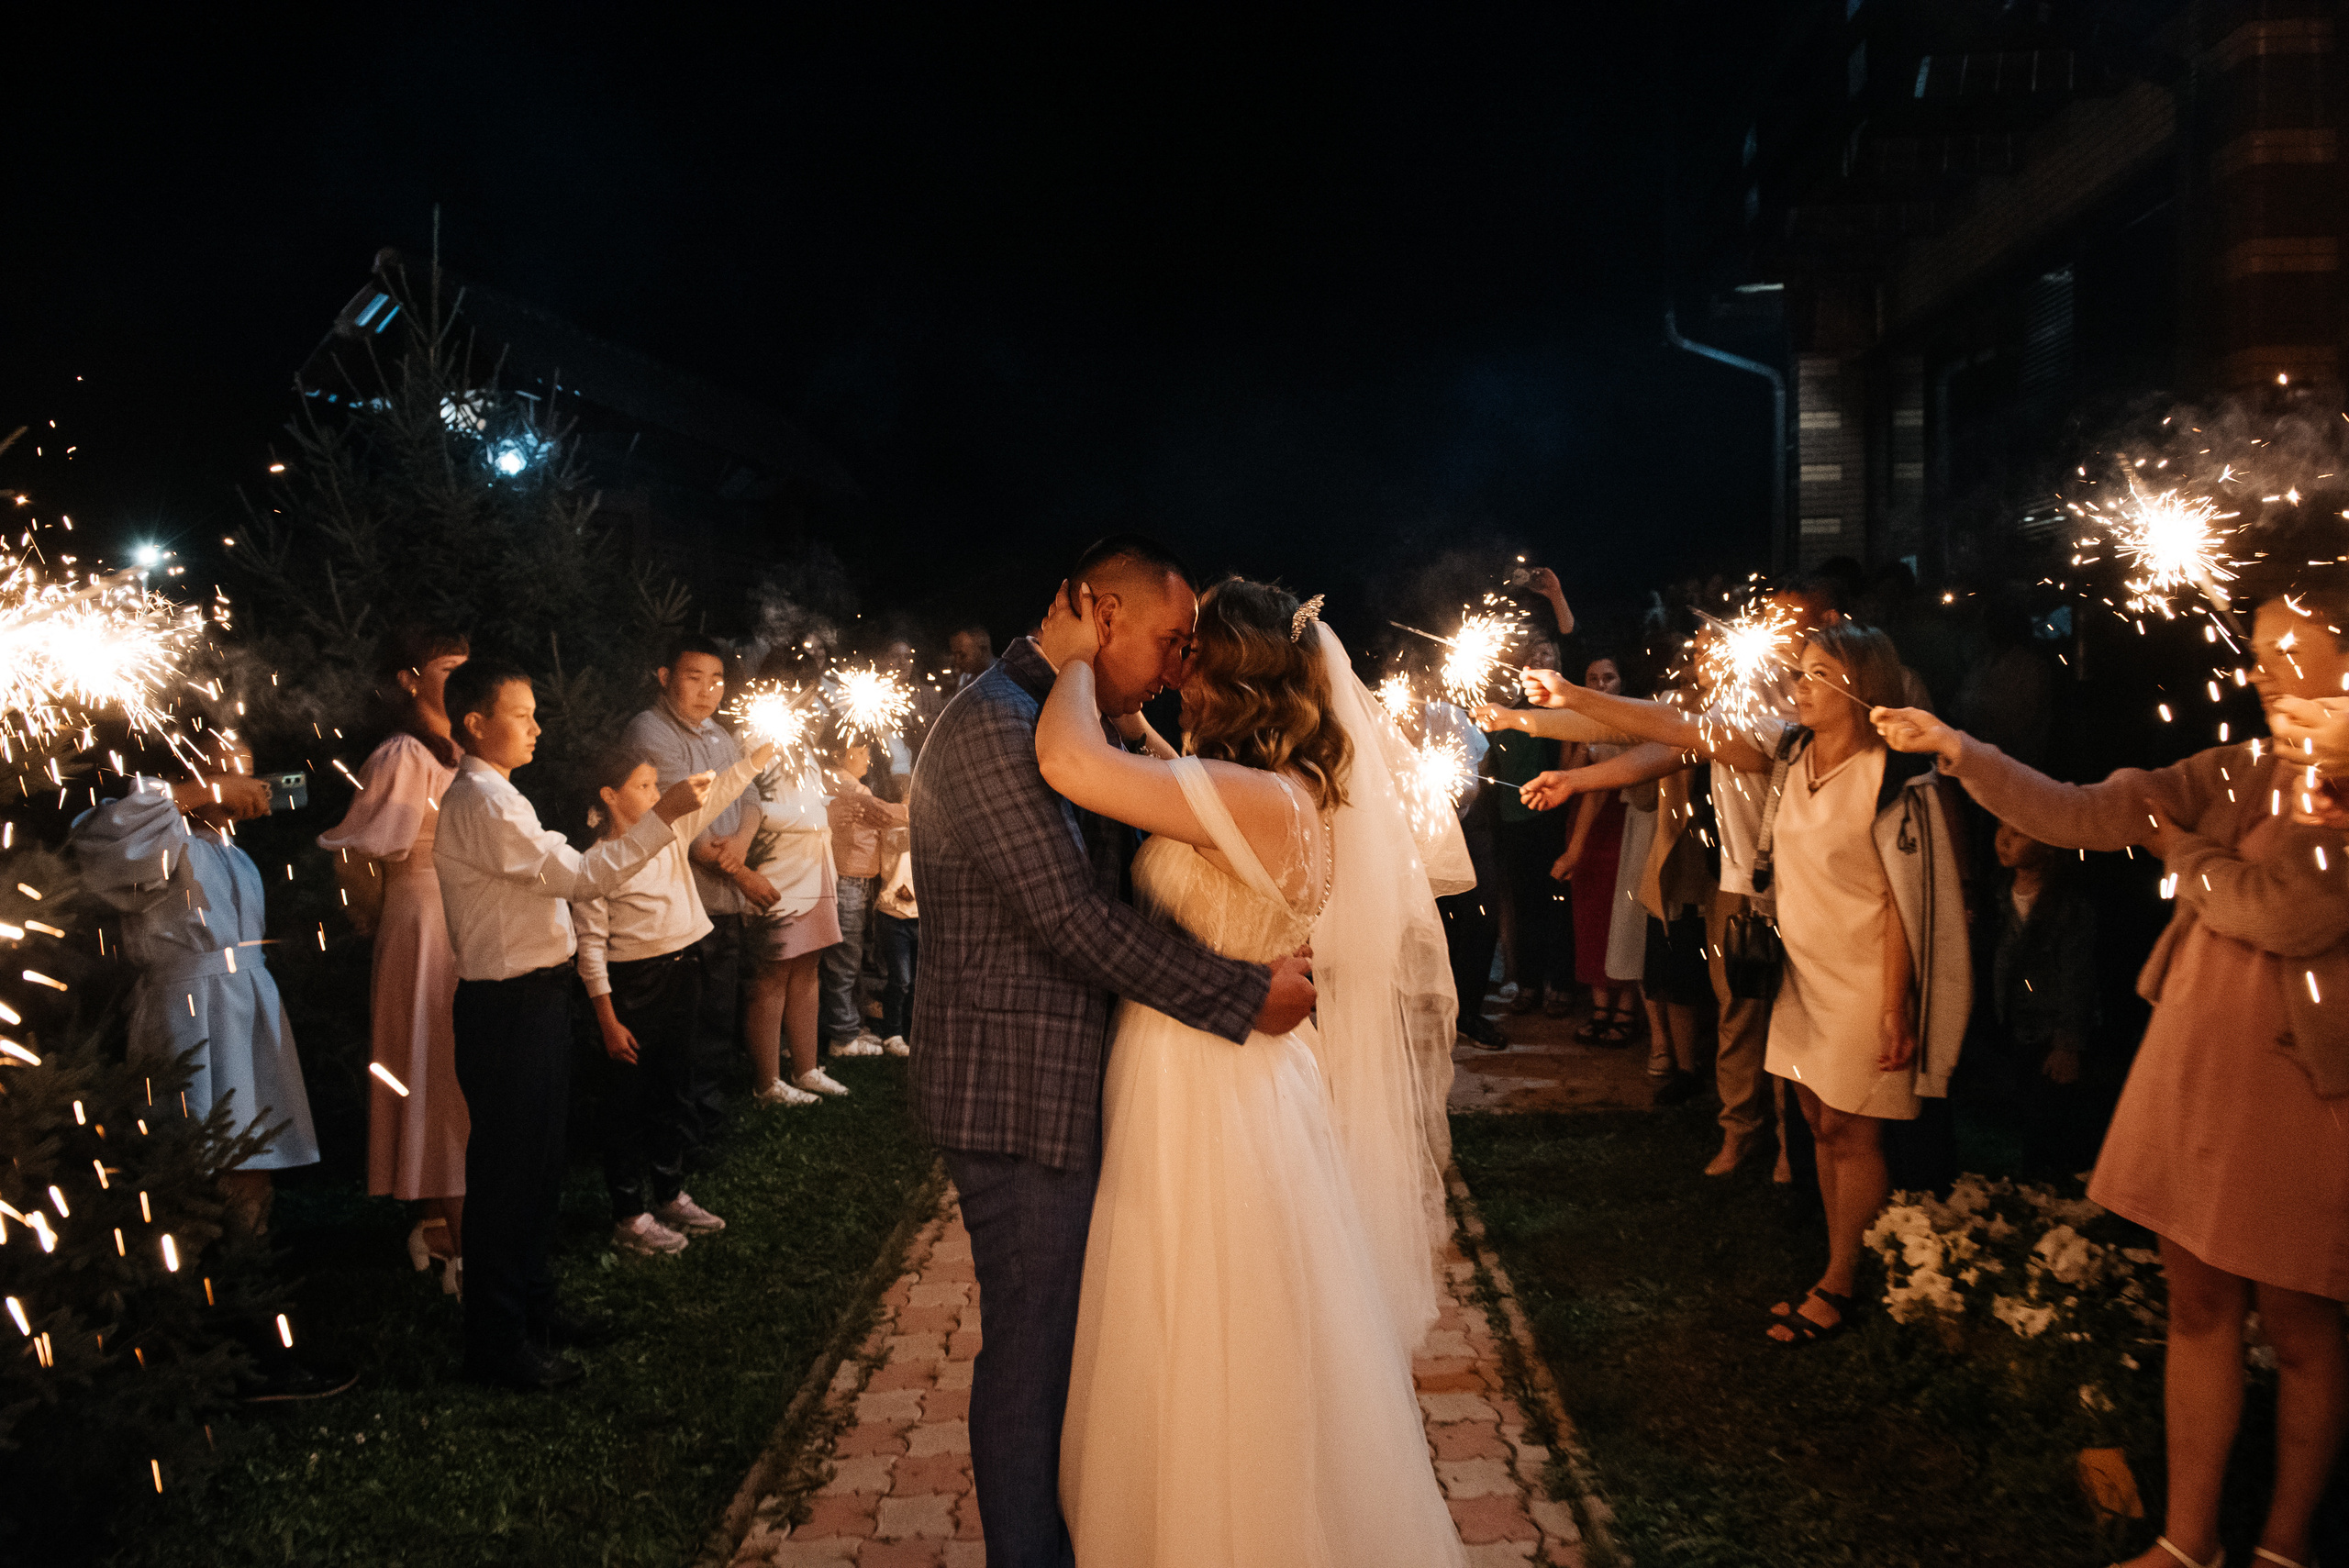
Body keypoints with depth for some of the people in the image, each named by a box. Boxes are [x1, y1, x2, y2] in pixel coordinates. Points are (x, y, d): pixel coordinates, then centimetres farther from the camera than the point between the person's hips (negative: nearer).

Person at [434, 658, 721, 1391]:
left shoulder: (493, 796, 16)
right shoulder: (481, 802, -18)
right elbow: (575, 876, -22)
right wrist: (662, 815, -22)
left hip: (531, 996, 11)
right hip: (509, 1006, -11)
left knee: (537, 1162, 19)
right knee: (508, 1167, -1)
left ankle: (531, 1307, 33)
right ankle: (498, 1341, 10)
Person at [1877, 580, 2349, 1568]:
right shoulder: (2238, 773, 6)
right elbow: (2077, 815, 1)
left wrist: (2179, 847, -6)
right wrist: (1953, 749, -8)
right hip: (2191, 1069, 6)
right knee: (2198, 1307, 13)